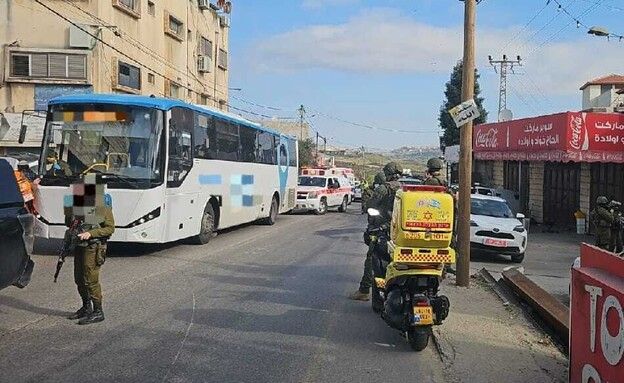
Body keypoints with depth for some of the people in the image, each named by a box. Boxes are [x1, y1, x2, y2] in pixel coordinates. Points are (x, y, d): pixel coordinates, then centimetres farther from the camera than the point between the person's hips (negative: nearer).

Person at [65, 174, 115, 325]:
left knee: (91, 280, -7)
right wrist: (71, 221, -1)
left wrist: (90, 233, -22)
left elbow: (110, 228, -14)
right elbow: (69, 222, 23)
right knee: (79, 279, 15)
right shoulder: (80, 203, 11)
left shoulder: (102, 206, -12)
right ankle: (86, 308, 30)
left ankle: (98, 312, 3)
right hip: (79, 246, 8)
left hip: (93, 247, -8)